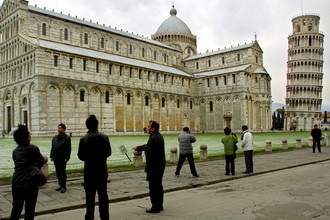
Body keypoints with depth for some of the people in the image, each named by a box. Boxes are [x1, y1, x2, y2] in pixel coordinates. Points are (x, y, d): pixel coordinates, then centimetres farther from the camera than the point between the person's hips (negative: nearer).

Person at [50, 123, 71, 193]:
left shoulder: (67, 138, -7)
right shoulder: (55, 137, 12)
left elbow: (68, 149, -10)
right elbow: (52, 148, 16)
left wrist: (67, 158, -15)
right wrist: (51, 156, 10)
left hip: (63, 158, -6)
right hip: (56, 158, 6)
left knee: (62, 172, 0)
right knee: (58, 173, 11)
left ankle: (63, 187, 7)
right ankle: (61, 185, 21)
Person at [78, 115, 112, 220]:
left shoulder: (83, 139, -11)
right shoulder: (104, 137, -7)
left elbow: (80, 156, -8)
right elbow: (108, 152, -1)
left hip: (89, 170, -1)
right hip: (102, 170, 1)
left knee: (90, 195, 10)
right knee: (103, 194, 11)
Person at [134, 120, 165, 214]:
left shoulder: (153, 138, -22)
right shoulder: (159, 136, 10)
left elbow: (150, 154, -23)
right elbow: (148, 146, 24)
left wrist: (148, 169, -19)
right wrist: (138, 148, 33)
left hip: (154, 167, -10)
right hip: (160, 166, 10)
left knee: (153, 188, -1)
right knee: (158, 186, 17)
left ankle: (155, 207, 7)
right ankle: (159, 205, 28)